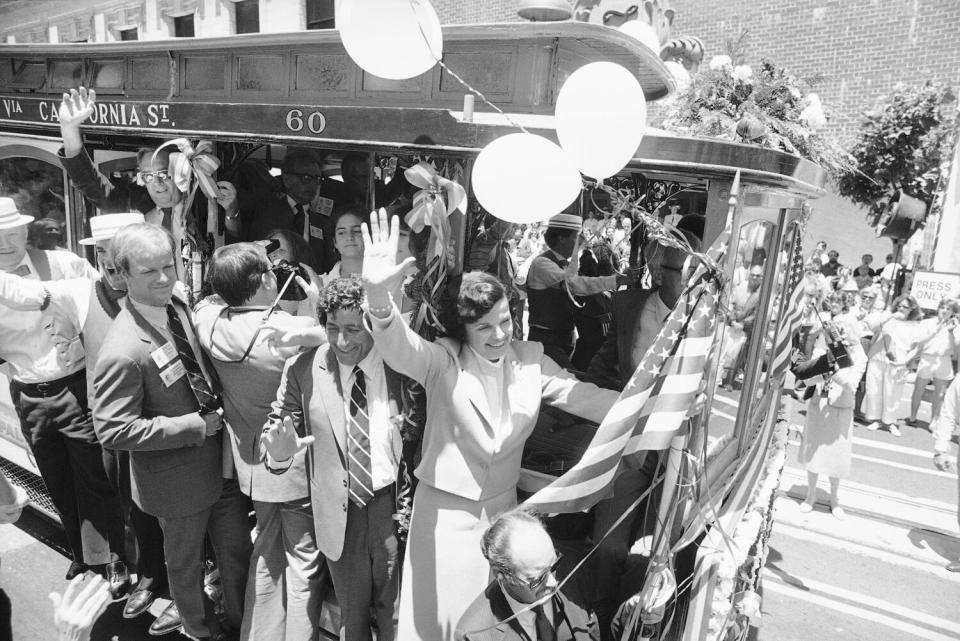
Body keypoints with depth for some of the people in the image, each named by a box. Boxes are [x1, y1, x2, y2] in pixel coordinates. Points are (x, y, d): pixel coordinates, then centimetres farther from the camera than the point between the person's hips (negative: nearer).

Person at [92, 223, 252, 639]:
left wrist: (217, 408, -1)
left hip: (221, 459, 6)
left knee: (236, 548, 22)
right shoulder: (123, 353, -29)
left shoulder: (178, 308, -5)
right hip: (179, 479, -6)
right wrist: (194, 426, -24)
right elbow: (112, 431, -26)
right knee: (185, 560, 21)